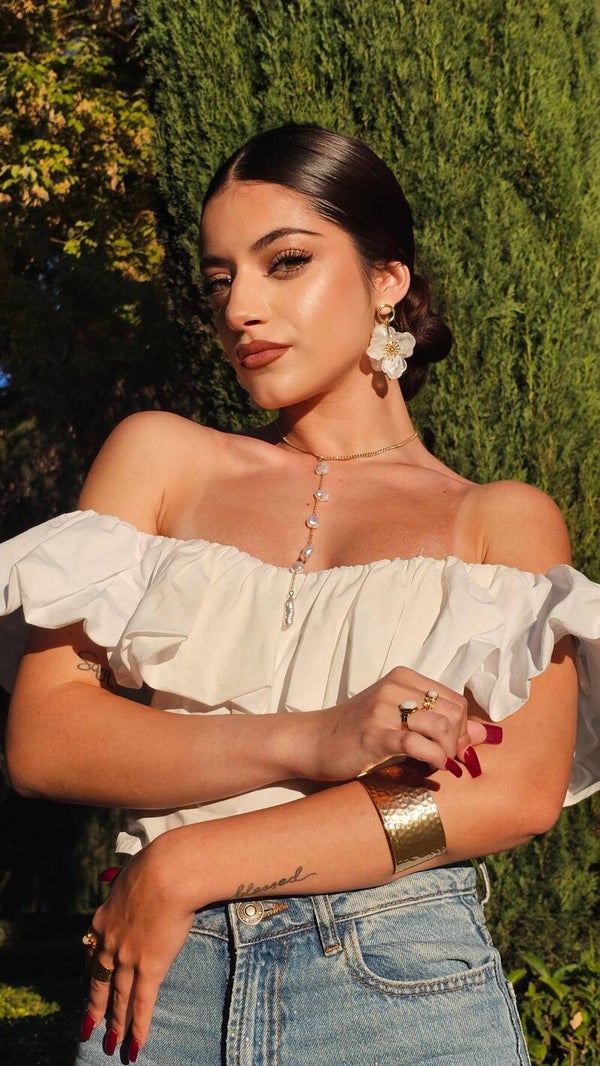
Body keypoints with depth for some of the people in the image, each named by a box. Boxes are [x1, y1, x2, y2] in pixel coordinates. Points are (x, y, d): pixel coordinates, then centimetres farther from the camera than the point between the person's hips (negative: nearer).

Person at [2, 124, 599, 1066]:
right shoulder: (160, 458, 9)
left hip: (404, 985, -1)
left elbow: (522, 789, -9)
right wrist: (310, 741, -17)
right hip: (156, 972, 2)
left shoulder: (502, 520, 6)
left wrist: (191, 864, -14)